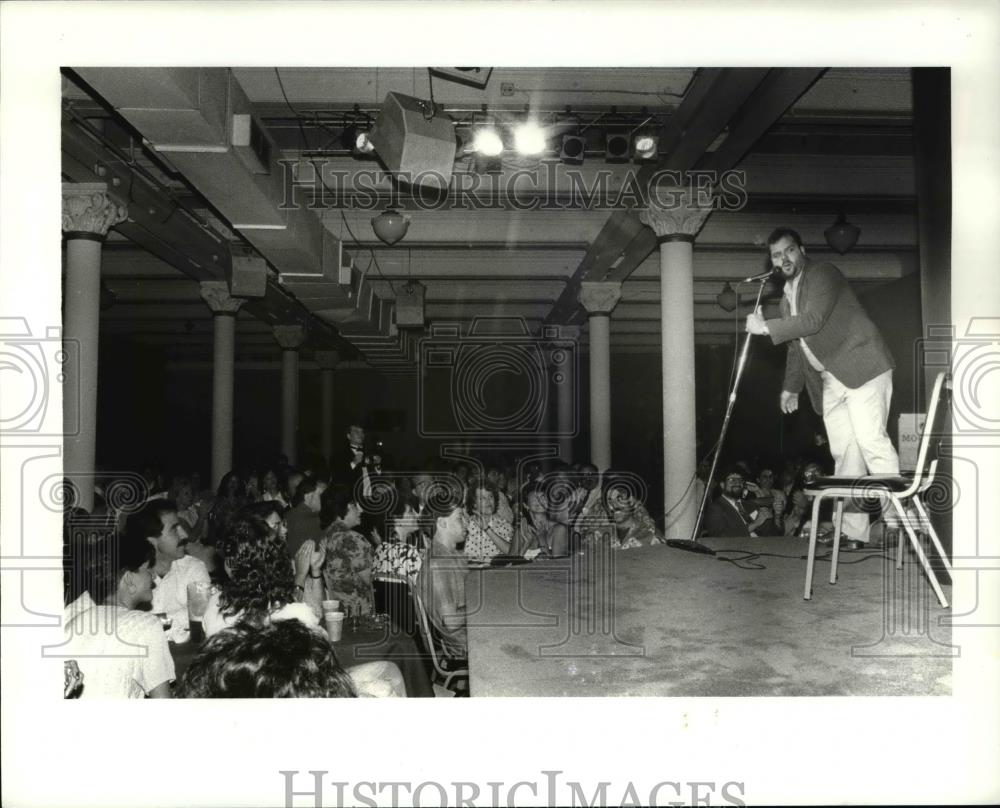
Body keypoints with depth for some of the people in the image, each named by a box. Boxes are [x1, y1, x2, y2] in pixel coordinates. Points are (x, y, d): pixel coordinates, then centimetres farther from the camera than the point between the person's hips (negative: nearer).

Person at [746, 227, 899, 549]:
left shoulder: (823, 273, -4)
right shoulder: (787, 298, 21)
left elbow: (813, 320, -18)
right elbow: (796, 347, 28)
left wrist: (766, 328, -12)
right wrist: (791, 387, 23)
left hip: (860, 366, -8)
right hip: (829, 380, 8)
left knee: (870, 440, -17)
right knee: (843, 452, 1)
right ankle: (853, 532, 1)